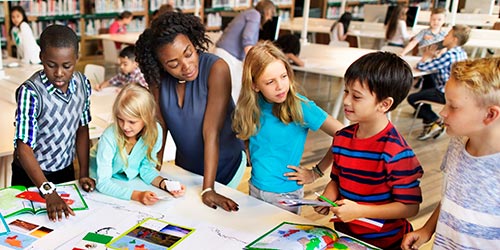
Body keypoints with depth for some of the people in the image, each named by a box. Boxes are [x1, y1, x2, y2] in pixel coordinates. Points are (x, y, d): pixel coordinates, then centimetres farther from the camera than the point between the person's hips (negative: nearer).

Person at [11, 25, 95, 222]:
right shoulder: (30, 92, -25)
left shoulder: (82, 84, -9)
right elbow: (24, 147, -27)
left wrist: (84, 174, -1)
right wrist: (49, 192, -36)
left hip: (66, 171, 5)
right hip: (31, 176, -4)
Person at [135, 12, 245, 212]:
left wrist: (208, 190, -30)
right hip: (185, 166, 4)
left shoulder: (216, 68, -29)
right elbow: (160, 126, -9)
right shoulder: (157, 77, -16)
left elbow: (211, 132, -32)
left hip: (225, 166, -4)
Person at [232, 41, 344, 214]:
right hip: (255, 190, 4)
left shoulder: (301, 107, -21)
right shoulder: (253, 106, -8)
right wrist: (253, 159, -2)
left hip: (286, 195, -4)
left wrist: (315, 173, -15)